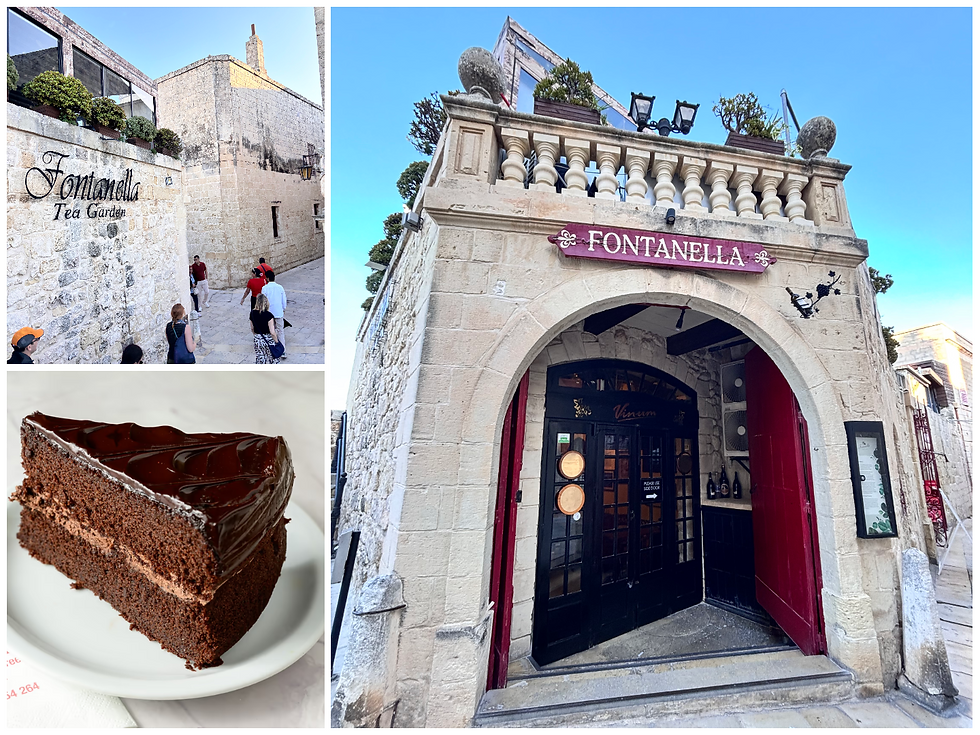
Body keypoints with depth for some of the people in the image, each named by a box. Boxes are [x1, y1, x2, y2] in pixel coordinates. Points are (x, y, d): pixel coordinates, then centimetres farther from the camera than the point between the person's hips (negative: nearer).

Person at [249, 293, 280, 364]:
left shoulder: (252, 314, -5)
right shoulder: (268, 315, -22)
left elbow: (252, 329, 7)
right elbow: (272, 332, -22)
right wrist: (276, 342, -8)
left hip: (257, 340, 5)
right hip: (268, 339, -5)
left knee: (260, 359, 17)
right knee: (272, 359, 13)